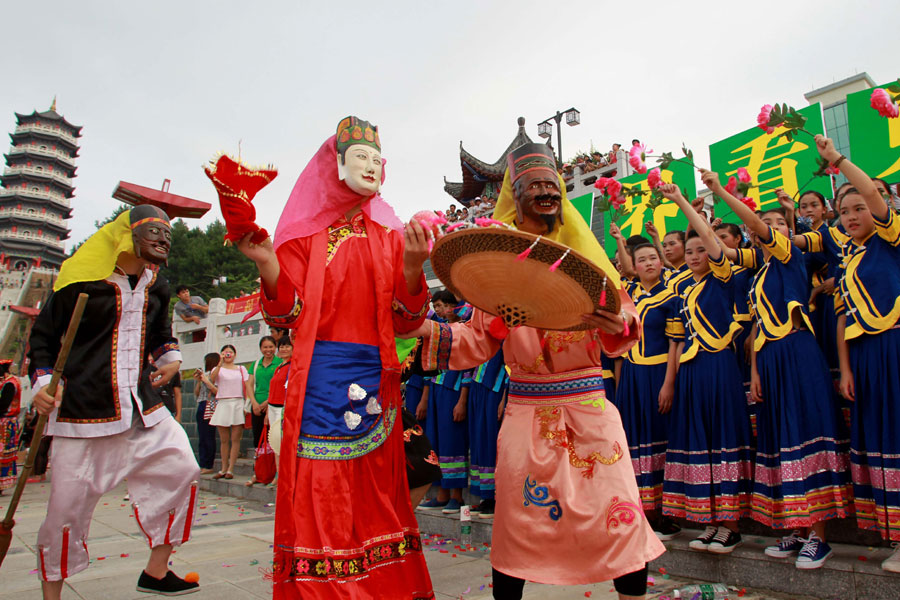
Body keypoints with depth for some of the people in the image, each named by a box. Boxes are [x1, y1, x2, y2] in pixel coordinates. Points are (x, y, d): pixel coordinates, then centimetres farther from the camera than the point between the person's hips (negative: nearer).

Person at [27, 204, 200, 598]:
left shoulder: (156, 286, 11)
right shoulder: (83, 280, -6)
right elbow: (43, 335, 3)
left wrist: (170, 357, 8)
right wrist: (42, 382, -10)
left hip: (142, 407, 5)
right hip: (83, 409, -5)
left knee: (182, 470, -1)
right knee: (68, 506, 1)